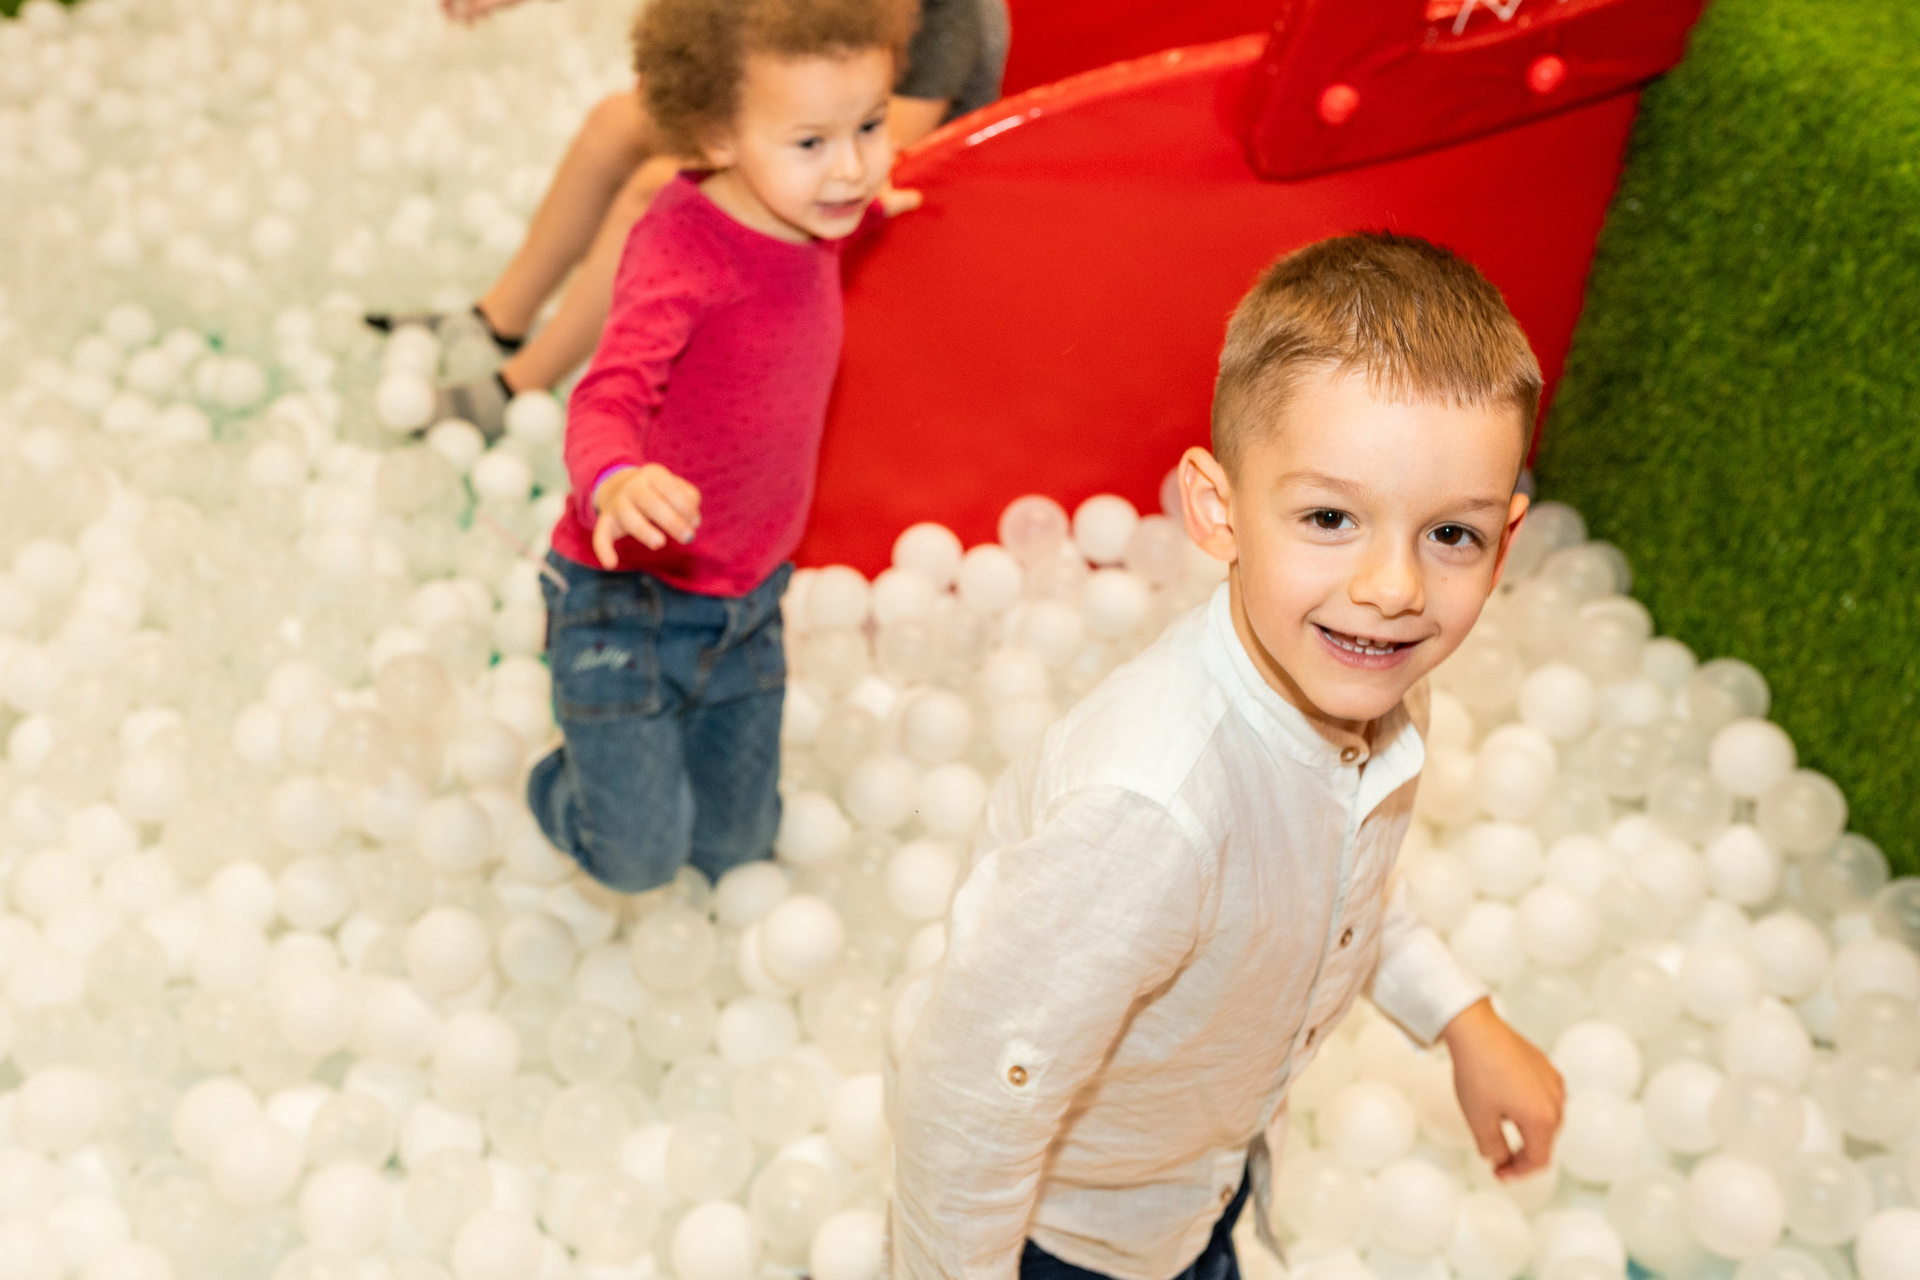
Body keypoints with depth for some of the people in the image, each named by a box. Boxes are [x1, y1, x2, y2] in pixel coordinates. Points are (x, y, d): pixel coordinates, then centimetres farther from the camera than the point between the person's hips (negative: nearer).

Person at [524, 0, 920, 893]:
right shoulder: (682, 248, -28)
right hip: (627, 600, -7)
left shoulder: (803, 222, -4)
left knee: (737, 849, 14)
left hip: (747, 603, 7)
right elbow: (610, 396, -43)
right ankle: (565, 782, 33)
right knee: (640, 859, -2)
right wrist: (613, 482, -61)